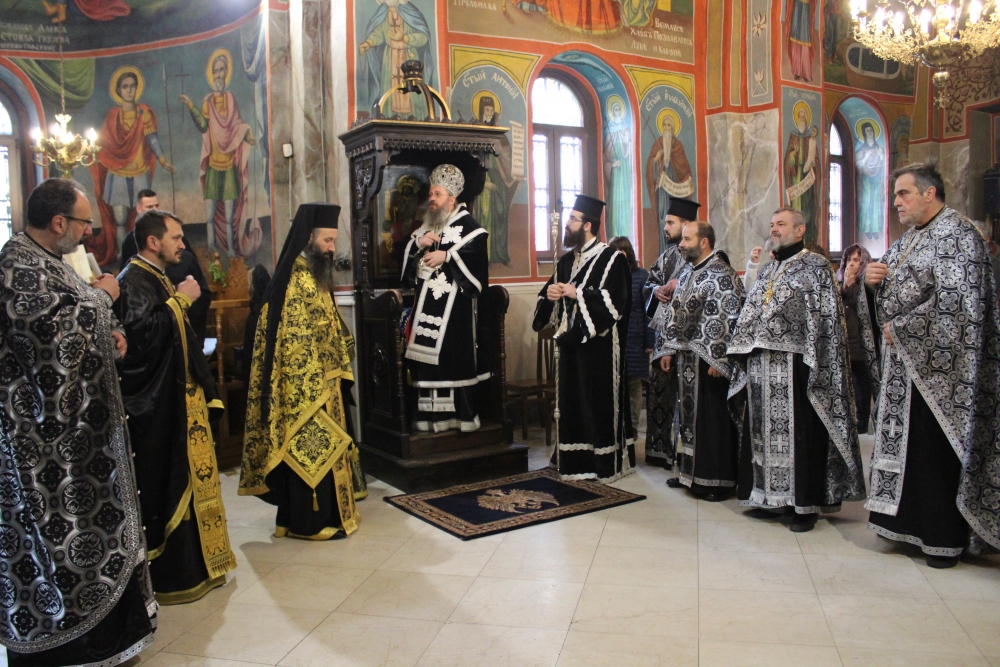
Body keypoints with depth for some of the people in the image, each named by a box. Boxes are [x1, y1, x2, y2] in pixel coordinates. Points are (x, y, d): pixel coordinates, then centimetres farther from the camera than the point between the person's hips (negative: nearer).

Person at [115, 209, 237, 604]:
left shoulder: (158, 280, 17)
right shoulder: (133, 282, -13)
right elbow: (142, 333, -28)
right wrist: (180, 301, -20)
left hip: (179, 401, 10)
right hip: (155, 407, -10)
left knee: (188, 479, 14)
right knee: (165, 486, -4)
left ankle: (196, 564, 25)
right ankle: (170, 578, 6)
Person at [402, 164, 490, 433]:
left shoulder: (467, 224, 0)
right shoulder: (424, 226, 19)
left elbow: (478, 256, -13)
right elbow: (406, 258, 15)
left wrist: (447, 255, -16)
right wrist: (417, 243, -4)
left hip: (455, 305, -6)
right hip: (427, 303, 6)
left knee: (455, 357, -6)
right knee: (427, 358, 2)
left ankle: (462, 415, 1)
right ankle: (431, 416, 8)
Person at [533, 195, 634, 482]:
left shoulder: (611, 259, -6)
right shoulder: (566, 261, 15)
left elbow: (615, 301, -17)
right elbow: (549, 297, 20)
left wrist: (577, 293, -16)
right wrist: (550, 295, -3)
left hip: (599, 344, -7)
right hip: (571, 341, 7)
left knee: (600, 403, -2)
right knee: (571, 402, 8)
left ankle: (606, 463, 10)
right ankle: (576, 460, 18)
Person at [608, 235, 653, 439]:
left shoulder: (641, 276, -1)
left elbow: (649, 310, -3)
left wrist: (650, 341, -7)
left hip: (634, 342, -1)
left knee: (633, 385, 10)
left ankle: (632, 427, 20)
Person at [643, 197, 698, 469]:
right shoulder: (667, 255, 16)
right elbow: (649, 283, 20)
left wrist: (679, 286, -17)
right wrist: (656, 290, -1)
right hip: (662, 328, 8)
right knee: (659, 387, 11)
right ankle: (660, 448, 21)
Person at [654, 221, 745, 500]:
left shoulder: (722, 275, -13)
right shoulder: (687, 272, 13)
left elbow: (729, 320, -18)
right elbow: (675, 313, 17)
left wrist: (718, 359, -21)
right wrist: (668, 349, 13)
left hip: (708, 360, -8)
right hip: (686, 358, 8)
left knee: (712, 419, -1)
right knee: (690, 415, 14)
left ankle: (718, 480, 11)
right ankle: (693, 472, 25)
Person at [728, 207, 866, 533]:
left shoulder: (815, 267, -2)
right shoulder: (766, 271, 19)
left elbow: (826, 317, -9)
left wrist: (815, 364, -16)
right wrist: (742, 355, 11)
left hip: (794, 364, -7)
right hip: (761, 366, 7)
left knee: (800, 434, -2)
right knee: (764, 432, 10)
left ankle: (806, 504, 8)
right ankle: (770, 495, 21)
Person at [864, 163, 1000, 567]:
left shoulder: (956, 233, -11)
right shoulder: (907, 240, 16)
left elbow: (955, 301, -21)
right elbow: (889, 301, 22)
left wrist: (901, 330, -15)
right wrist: (872, 280, 1)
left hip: (936, 367, -8)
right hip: (904, 365, 9)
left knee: (937, 452, -2)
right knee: (904, 446, 12)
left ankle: (945, 537, 9)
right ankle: (909, 522, 23)